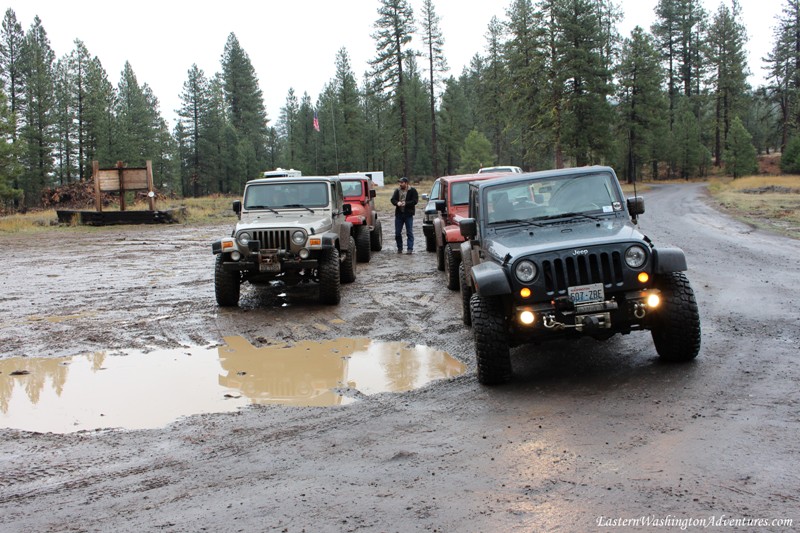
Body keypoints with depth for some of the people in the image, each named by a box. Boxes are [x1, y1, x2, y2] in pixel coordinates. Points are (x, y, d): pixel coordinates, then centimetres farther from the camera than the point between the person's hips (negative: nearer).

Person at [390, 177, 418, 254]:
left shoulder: (412, 190, -3)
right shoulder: (397, 190, 10)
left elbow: (415, 201, -10)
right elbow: (392, 199, 4)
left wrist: (406, 203, -21)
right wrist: (397, 203, -17)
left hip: (408, 214, -4)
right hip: (398, 214, 4)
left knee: (409, 232, -1)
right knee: (397, 232, 6)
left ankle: (410, 249, 1)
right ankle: (399, 248, 18)